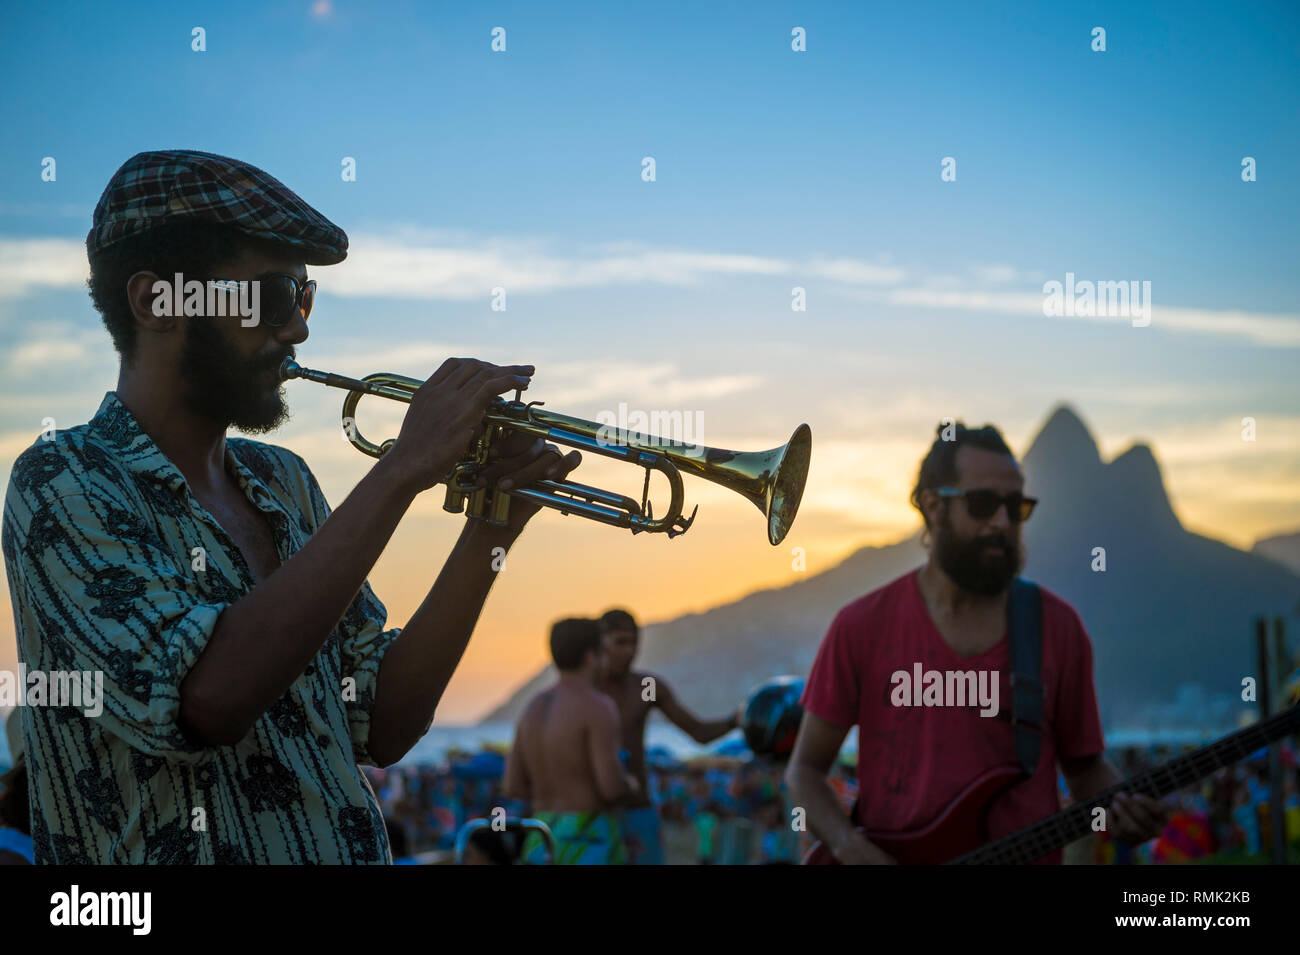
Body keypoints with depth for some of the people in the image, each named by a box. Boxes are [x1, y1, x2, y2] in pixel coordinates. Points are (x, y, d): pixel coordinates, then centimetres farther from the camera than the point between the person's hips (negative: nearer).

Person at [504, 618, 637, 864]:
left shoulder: (533, 708, 11)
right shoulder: (597, 707, -13)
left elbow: (514, 788, 12)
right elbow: (612, 787, -20)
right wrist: (629, 785, 5)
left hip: (546, 845, 8)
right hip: (590, 848, -8)